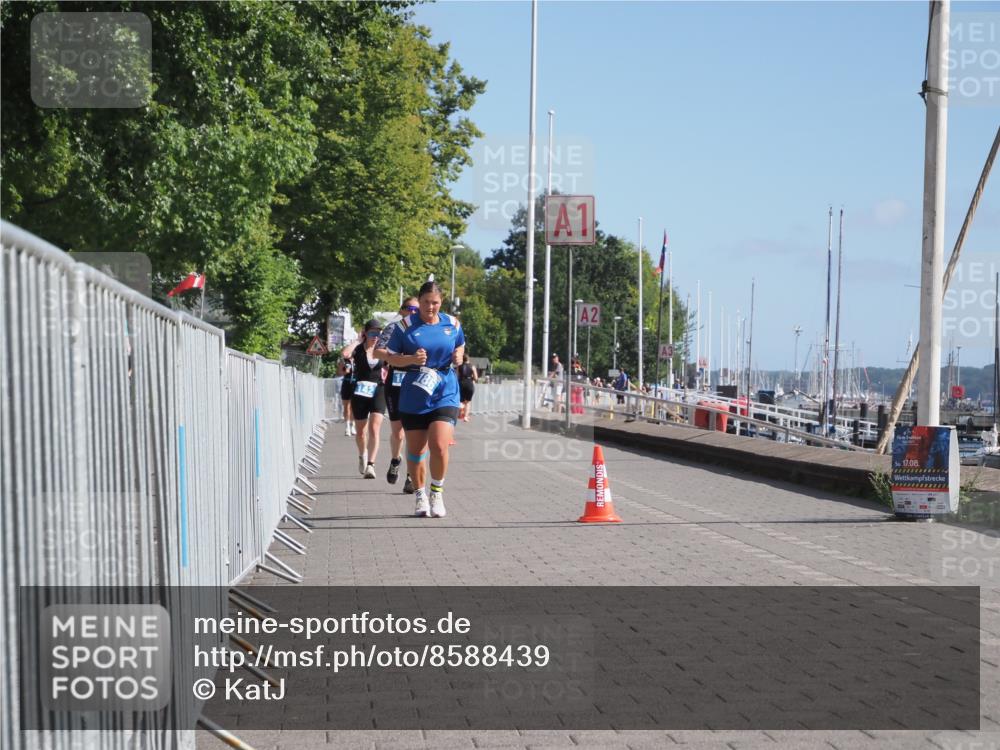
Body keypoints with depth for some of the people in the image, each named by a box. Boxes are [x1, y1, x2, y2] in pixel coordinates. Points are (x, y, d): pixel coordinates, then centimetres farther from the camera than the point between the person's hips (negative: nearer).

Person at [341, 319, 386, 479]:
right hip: (360, 392, 0)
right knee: (360, 431, 13)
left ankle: (370, 464, -17)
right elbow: (344, 353, -24)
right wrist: (358, 340, -13)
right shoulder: (358, 349, -2)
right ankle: (362, 455, 42)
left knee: (374, 429, -15)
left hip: (378, 392, 0)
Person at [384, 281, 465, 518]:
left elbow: (460, 346, 23)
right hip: (414, 396, 0)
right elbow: (391, 357, 2)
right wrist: (411, 359, -17)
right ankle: (420, 496, 25)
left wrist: (459, 355, 0)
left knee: (439, 445, -16)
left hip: (445, 394, 0)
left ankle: (437, 493, 6)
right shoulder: (405, 325, -1)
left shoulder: (452, 324, 5)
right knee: (415, 449, 6)